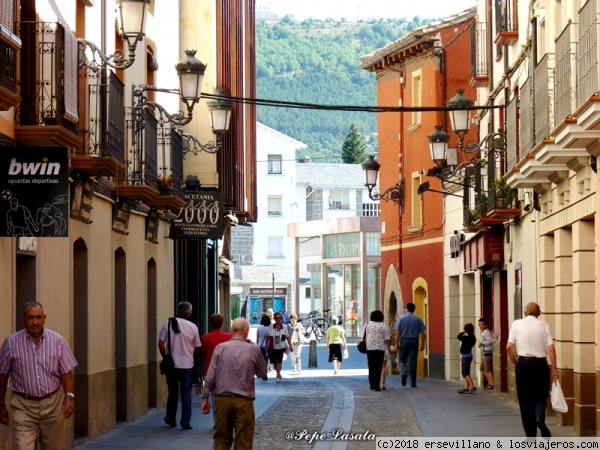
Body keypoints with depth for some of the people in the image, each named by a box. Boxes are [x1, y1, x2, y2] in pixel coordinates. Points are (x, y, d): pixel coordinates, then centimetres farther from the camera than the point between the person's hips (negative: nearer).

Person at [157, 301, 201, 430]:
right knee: (186, 394, 5)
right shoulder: (193, 327, -3)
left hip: (171, 364, 1)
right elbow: (196, 347, 4)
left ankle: (171, 419, 26)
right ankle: (186, 422, 2)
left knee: (172, 393, 15)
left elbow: (161, 343, -5)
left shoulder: (168, 323, -3)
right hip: (187, 364, -1)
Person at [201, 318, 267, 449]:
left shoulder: (220, 348, -1)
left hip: (222, 399, 2)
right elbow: (262, 374, 11)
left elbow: (210, 376, -2)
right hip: (244, 401, -2)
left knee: (221, 440, 14)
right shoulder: (253, 350, -4)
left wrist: (205, 398, 7)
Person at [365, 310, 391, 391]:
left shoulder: (368, 324, 4)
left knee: (371, 366, 14)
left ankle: (371, 384, 12)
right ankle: (376, 385, -3)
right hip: (380, 348, -2)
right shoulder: (384, 326, -4)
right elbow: (387, 339, -6)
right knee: (378, 367, 0)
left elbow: (365, 336, 8)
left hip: (369, 347, 2)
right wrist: (389, 348, 1)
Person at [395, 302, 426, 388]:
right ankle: (413, 383, 4)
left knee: (402, 359, 11)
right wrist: (423, 344, 6)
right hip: (415, 341, 1)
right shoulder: (418, 319, 2)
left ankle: (404, 372, -19)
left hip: (404, 341, -1)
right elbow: (422, 333, -1)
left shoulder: (401, 318, -1)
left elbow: (397, 332, -6)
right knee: (413, 361, 4)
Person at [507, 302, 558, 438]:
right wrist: (554, 369, 1)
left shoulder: (517, 324, 3)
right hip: (540, 364, 0)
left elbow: (509, 347, -2)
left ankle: (530, 435, 8)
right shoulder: (544, 325, 2)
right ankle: (540, 417, -18)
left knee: (525, 399, 8)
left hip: (523, 363, 0)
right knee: (540, 396, 14)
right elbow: (551, 349, -4)